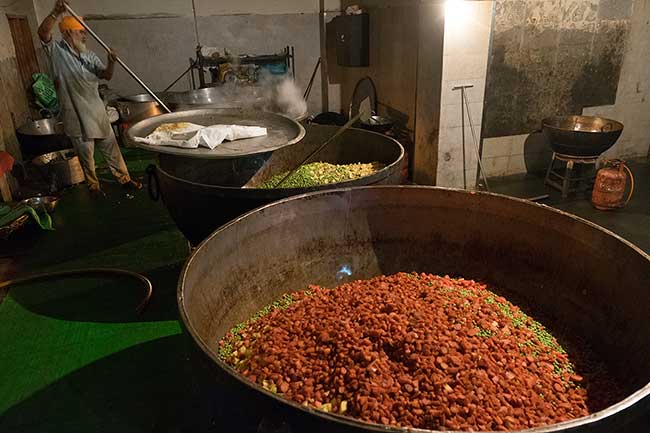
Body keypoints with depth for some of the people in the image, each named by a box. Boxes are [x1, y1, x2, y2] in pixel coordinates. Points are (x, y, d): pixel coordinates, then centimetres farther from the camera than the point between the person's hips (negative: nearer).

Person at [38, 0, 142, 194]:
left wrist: (111, 63, -21)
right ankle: (93, 185, 22)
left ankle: (125, 179, 19)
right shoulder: (57, 51, -4)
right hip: (75, 116, -4)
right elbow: (43, 32, -22)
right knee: (85, 154, 7)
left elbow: (106, 76, -1)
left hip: (97, 111, 4)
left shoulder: (90, 56, 8)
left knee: (111, 147, 9)